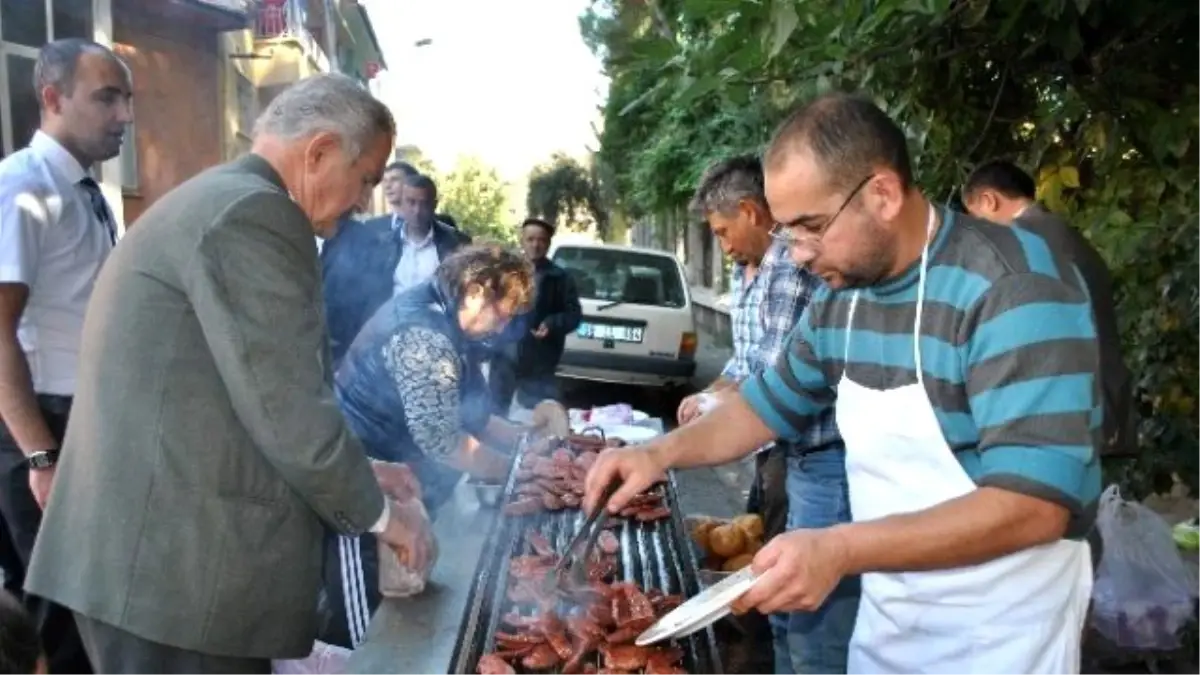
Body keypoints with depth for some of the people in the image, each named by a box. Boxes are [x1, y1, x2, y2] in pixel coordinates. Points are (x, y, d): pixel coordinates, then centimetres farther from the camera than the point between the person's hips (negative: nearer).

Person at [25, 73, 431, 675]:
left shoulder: (213, 201, 17)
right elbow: (289, 411, -19)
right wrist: (378, 514, -4)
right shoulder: (252, 211, -16)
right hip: (176, 563, -10)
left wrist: (359, 474, 20)